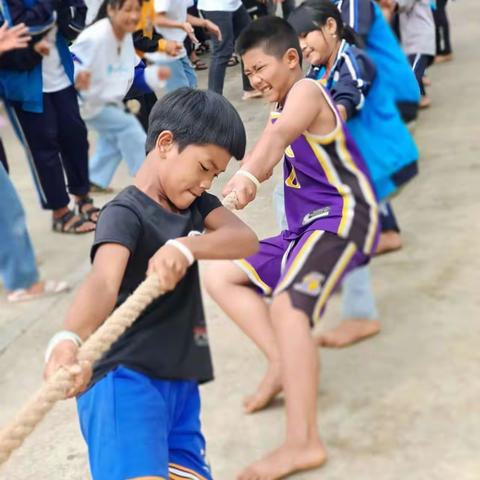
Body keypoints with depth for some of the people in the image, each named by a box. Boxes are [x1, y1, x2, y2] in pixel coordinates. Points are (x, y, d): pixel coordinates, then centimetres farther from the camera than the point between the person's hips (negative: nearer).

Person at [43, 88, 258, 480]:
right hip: (124, 380, -8)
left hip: (180, 385, 8)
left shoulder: (195, 203, 12)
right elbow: (102, 282, -31)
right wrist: (69, 340, -51)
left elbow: (247, 240, -6)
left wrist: (186, 247, -26)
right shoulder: (125, 214, -11)